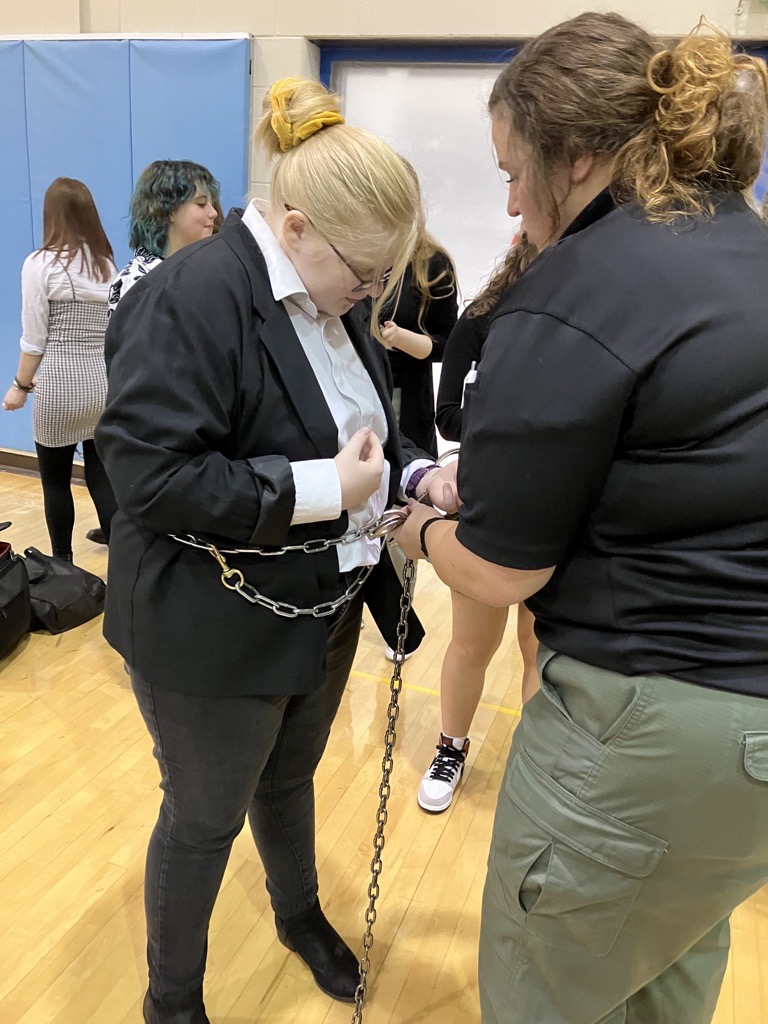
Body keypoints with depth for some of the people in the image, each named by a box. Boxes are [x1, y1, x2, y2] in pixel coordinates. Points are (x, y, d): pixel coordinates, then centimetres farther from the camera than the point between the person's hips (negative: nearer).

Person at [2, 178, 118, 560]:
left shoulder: (40, 262, -5)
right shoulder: (107, 263, 8)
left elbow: (35, 339, -6)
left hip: (60, 386, -4)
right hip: (104, 383, 4)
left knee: (55, 481, 11)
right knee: (101, 476, 9)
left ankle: (63, 564, 22)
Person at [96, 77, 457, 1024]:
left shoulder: (329, 298, 3)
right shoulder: (192, 297, -23)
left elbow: (361, 431, 13)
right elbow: (149, 474, -27)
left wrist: (415, 476, -7)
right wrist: (323, 490, -28)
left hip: (319, 610, 7)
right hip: (213, 632, -7)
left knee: (288, 780, 27)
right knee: (204, 818, 13)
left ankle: (300, 914, 55)